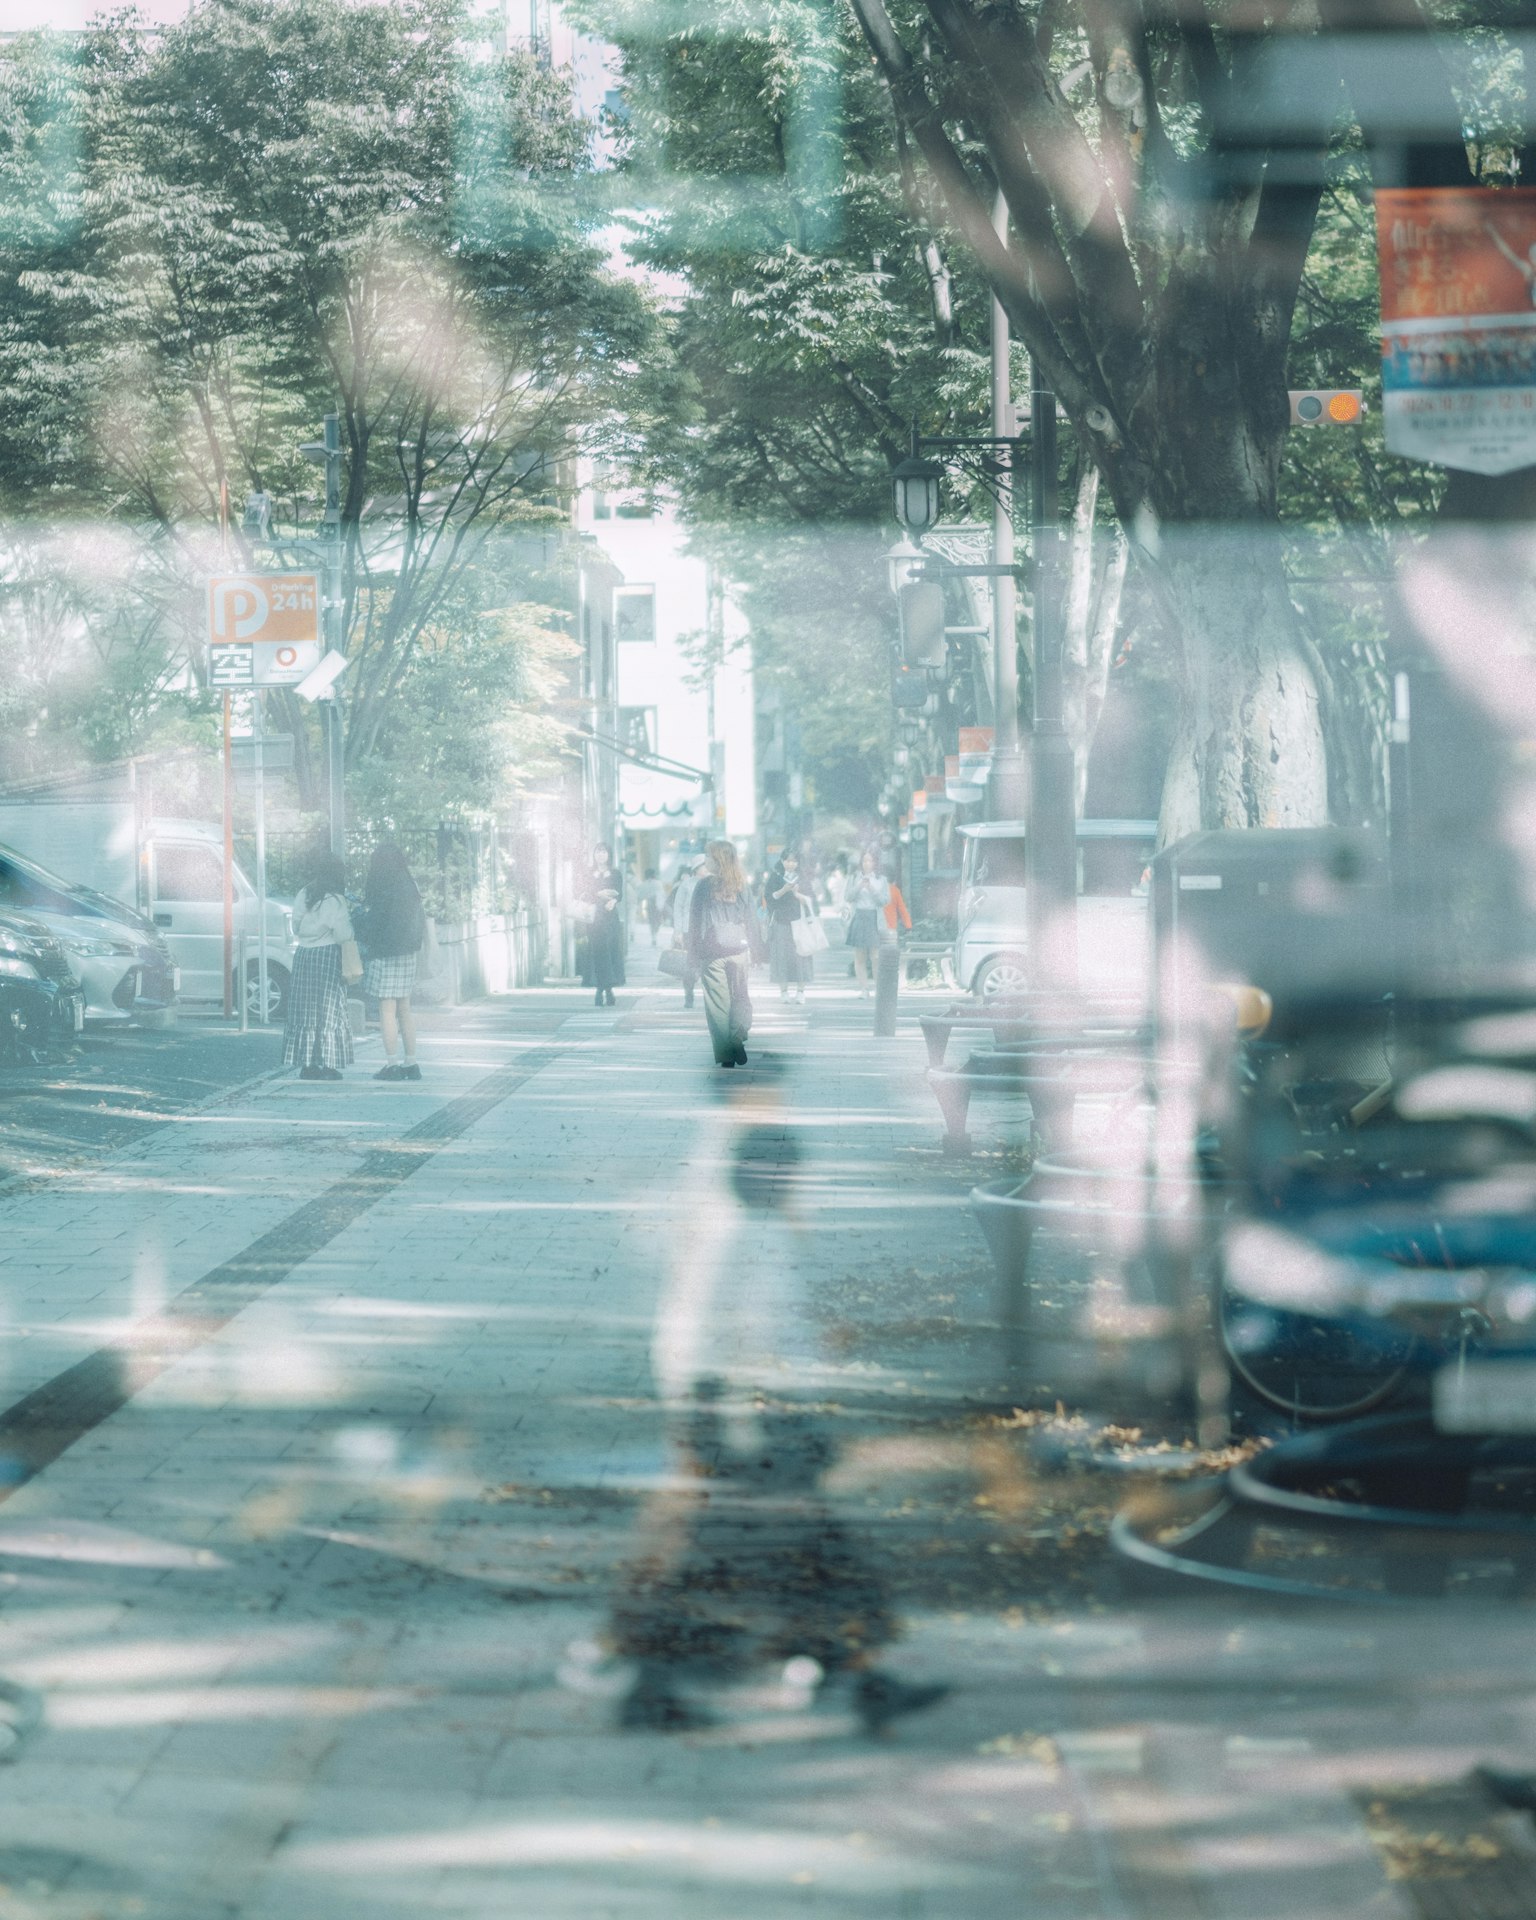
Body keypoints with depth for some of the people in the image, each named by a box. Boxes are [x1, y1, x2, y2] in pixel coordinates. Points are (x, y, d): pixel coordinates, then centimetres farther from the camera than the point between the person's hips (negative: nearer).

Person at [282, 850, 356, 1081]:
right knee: (328, 1010, 2)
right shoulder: (334, 900, -13)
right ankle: (327, 1064, 1)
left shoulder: (302, 895, 6)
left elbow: (296, 927, 12)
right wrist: (348, 921, 6)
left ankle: (306, 1064, 8)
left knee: (304, 1011, 8)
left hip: (303, 956, 5)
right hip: (327, 956, -5)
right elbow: (342, 934, -13)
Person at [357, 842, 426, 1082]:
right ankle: (411, 1063, 15)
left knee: (387, 1010, -3)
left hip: (385, 954, -7)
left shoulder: (381, 889, -14)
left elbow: (372, 922, -12)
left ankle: (391, 1063, -3)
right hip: (407, 954, 7)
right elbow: (419, 921, 14)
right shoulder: (409, 887, 7)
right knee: (404, 1009, 13)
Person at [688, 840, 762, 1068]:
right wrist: (754, 950, 16)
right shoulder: (742, 885, 4)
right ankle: (738, 1039, -10)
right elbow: (751, 919, 8)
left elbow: (696, 921, -2)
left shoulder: (705, 885, -4)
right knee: (740, 998, 13)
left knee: (718, 1003, 1)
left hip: (712, 951, -2)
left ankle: (726, 1054, -3)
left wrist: (694, 953, 4)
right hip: (738, 949, 2)